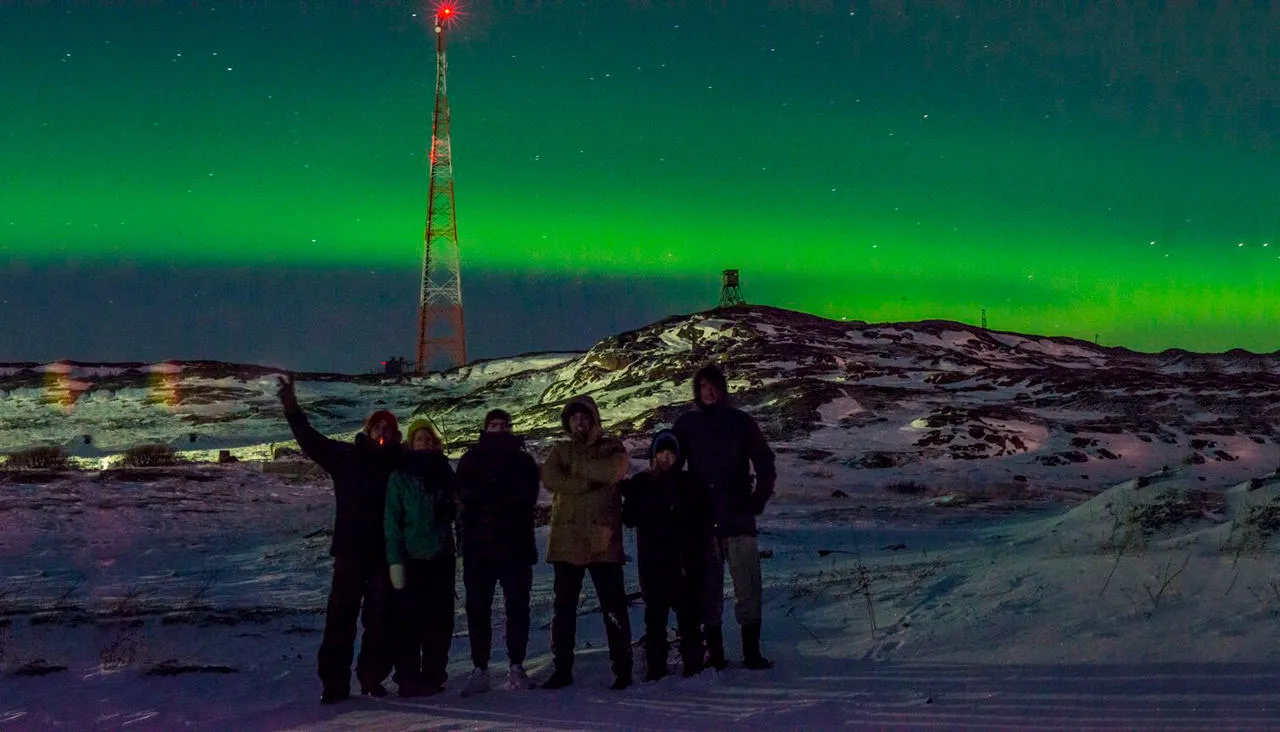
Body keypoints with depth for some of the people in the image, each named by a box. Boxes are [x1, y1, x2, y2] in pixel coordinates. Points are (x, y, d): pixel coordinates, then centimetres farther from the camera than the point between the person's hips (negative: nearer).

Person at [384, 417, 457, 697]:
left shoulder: (446, 473, 8)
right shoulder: (400, 477, -1)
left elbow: (458, 513, 10)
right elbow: (392, 520, -4)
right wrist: (395, 560, -11)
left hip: (441, 559, 3)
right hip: (411, 559, -3)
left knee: (439, 621, 4)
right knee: (408, 622, -3)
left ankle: (434, 675, 12)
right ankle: (408, 678, 4)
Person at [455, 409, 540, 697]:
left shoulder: (523, 460, 11)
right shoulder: (471, 460, 10)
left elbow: (527, 497, -5)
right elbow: (465, 494, -6)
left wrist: (486, 500, -12)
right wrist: (505, 501, -15)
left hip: (515, 545, 0)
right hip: (478, 545, 0)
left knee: (518, 607, -1)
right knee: (477, 608, -2)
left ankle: (516, 667, 6)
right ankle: (480, 670, 2)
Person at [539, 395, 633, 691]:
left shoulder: (611, 448, 7)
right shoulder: (560, 450, 13)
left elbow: (613, 471, -16)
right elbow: (549, 478, -7)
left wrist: (577, 466, -7)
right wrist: (589, 482, -14)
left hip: (603, 540, -3)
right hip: (566, 539, 3)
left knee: (613, 606, -1)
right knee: (563, 607, 7)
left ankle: (622, 668, 6)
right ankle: (562, 669, 15)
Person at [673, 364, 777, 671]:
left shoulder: (741, 421, 6)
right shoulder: (686, 424, 9)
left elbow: (765, 464, 7)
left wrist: (757, 500, -6)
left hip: (738, 519, -1)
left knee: (748, 587, -5)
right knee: (708, 589, 2)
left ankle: (752, 651, 0)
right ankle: (714, 653, 7)